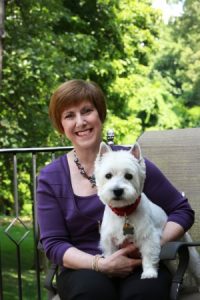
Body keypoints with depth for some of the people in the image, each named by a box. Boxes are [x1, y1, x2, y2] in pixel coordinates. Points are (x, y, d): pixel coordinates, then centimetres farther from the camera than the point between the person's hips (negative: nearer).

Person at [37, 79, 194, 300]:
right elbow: (53, 243, 0)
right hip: (85, 269, 0)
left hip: (139, 266, 0)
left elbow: (182, 211, 6)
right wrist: (99, 264, -17)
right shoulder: (50, 178, 3)